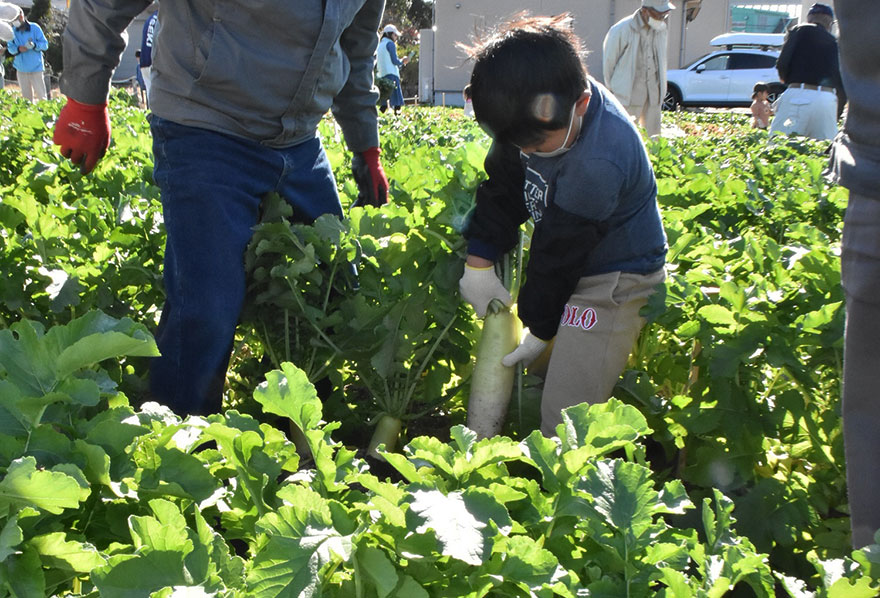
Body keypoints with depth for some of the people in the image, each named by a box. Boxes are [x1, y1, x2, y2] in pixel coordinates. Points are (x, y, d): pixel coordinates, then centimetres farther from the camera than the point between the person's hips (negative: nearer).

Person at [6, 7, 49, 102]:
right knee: (26, 97, 10)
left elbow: (45, 44, -7)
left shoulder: (34, 28, -8)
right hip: (21, 70, 4)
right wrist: (18, 49, -19)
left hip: (35, 69, -4)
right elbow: (10, 47, 4)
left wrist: (34, 45, -27)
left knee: (41, 95, -1)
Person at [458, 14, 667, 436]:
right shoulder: (540, 114, -10)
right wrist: (479, 260, -1)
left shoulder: (597, 164, -34)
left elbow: (560, 251, -22)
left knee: (565, 416, -11)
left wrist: (540, 329, -10)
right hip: (566, 267, 9)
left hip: (613, 281, -9)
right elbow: (504, 184, 4)